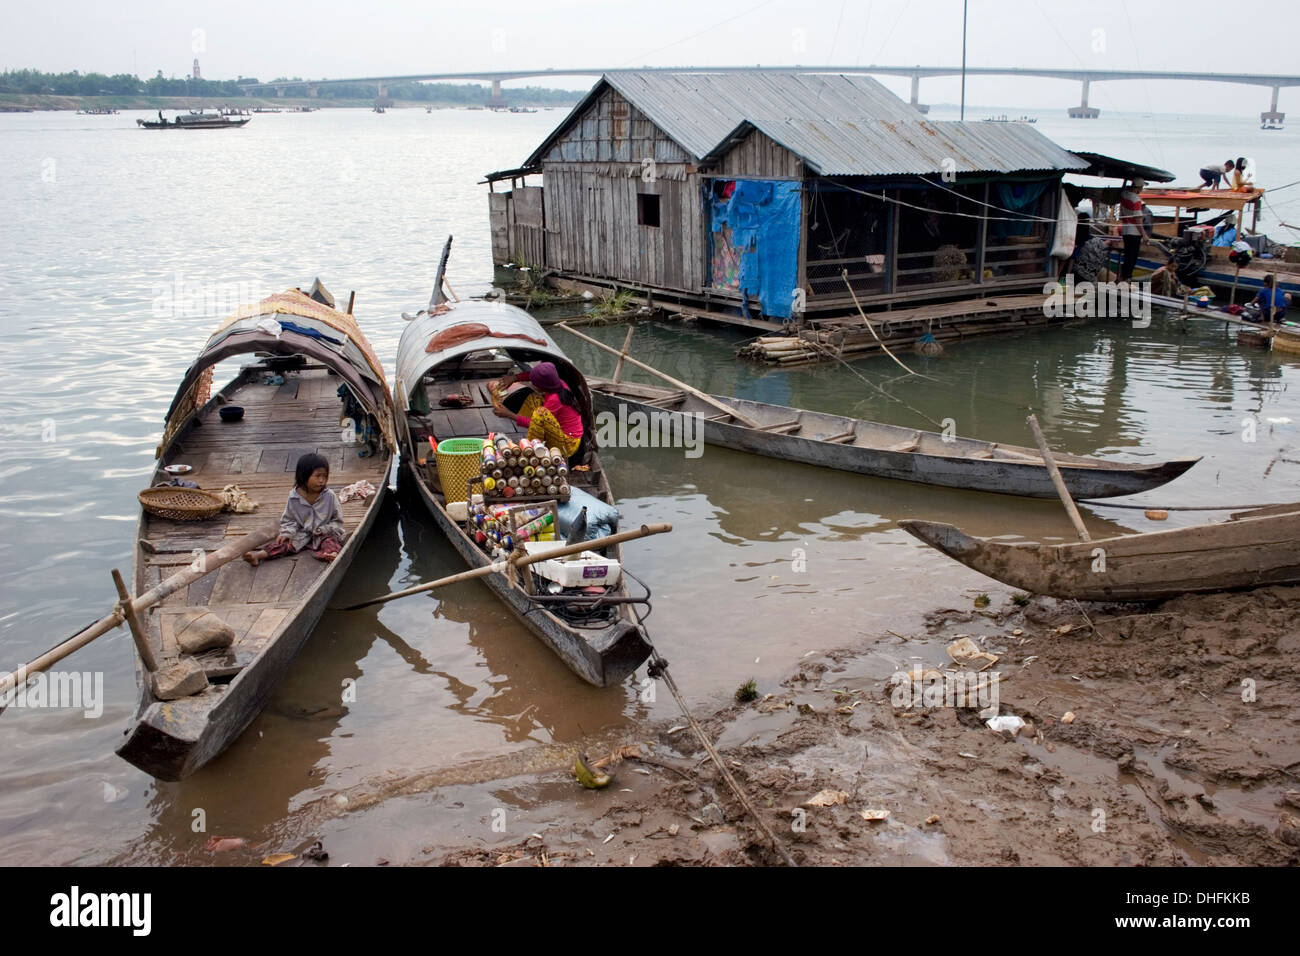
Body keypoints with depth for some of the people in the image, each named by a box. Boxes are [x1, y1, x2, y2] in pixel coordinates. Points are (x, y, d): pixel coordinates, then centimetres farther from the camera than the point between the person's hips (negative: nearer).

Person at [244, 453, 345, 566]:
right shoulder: (294, 497, -2)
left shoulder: (330, 496, -6)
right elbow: (288, 519, 9)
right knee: (284, 541, -20)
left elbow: (337, 520, 2)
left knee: (330, 541, -33)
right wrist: (286, 533, -9)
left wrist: (325, 529, -14)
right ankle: (260, 554, -37)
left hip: (324, 534, -2)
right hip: (301, 533, 3)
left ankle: (333, 554, -64)